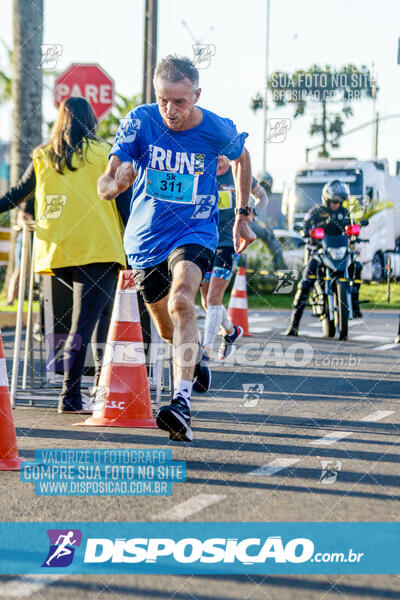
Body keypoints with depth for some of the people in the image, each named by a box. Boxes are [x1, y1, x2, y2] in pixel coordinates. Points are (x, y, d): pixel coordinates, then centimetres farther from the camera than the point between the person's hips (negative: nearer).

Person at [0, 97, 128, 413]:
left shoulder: (42, 156, 11)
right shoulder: (104, 152, 3)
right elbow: (122, 200, 1)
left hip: (54, 250, 5)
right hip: (97, 247, -5)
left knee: (102, 305, 24)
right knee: (84, 322, -6)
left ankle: (104, 377, 23)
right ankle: (70, 396, -11)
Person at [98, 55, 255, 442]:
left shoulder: (217, 130, -13)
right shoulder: (139, 122, -14)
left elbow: (241, 158, 12)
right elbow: (103, 188, -18)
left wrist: (242, 216, 13)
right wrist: (116, 182, -42)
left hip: (195, 232, -2)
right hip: (145, 238, 2)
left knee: (181, 302, -29)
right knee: (166, 327, 15)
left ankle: (182, 404, -38)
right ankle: (193, 357, 52)